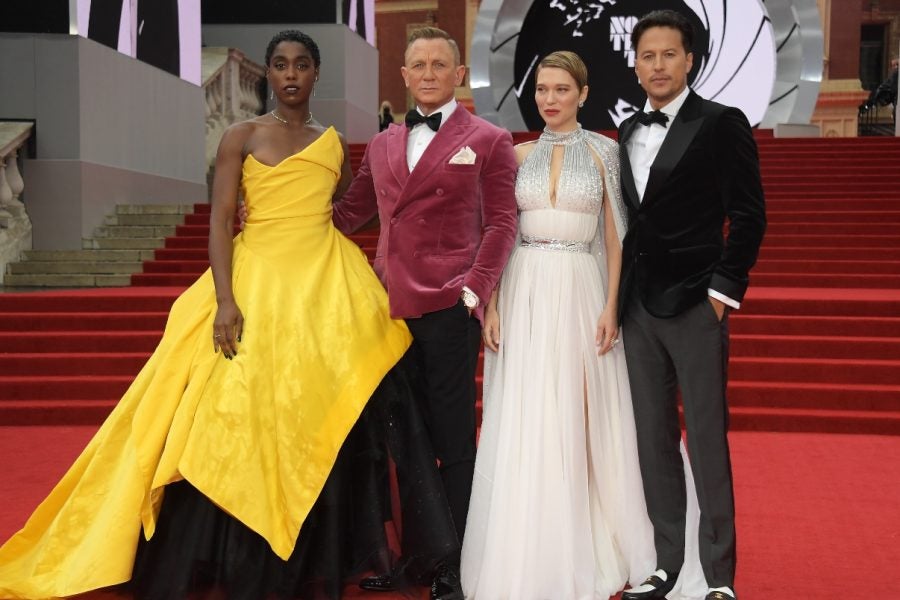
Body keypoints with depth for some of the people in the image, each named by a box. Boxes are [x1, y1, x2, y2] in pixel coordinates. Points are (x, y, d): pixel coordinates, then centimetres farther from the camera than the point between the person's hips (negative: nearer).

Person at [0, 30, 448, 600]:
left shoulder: (335, 144, 12)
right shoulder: (242, 137, 3)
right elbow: (220, 221, -5)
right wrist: (225, 300, -16)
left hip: (328, 285, 3)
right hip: (257, 280, -2)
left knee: (323, 422, 2)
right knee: (241, 417, -4)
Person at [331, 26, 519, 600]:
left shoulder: (489, 141, 4)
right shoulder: (381, 145, 17)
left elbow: (501, 223, -2)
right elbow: (348, 213, 20)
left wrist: (475, 290, -14)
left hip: (449, 307, -5)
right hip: (391, 305, 5)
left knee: (453, 441, 2)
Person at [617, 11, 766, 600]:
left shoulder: (722, 124, -3)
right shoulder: (628, 131, 13)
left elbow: (749, 215, -6)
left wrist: (723, 292, -10)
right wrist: (620, 296, 10)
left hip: (695, 307, -5)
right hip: (639, 307, 6)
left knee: (707, 440, -1)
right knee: (654, 439, 9)